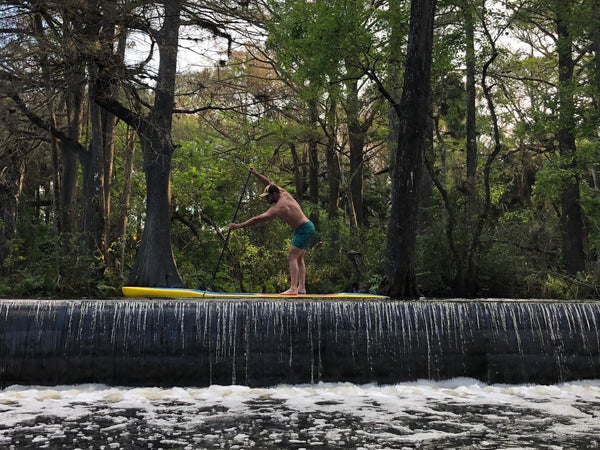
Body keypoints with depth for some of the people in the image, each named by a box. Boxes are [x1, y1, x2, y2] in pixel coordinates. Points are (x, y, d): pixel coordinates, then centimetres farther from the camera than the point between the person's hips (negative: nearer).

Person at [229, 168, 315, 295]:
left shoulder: (278, 208, -20)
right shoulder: (284, 193, 5)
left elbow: (257, 219, -20)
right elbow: (269, 183, 21)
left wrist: (238, 226, -17)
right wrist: (256, 173, 16)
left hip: (304, 229, -10)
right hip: (307, 228, 10)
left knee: (292, 257, -15)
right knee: (299, 258, 9)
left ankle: (293, 289, -24)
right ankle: (302, 288, 5)